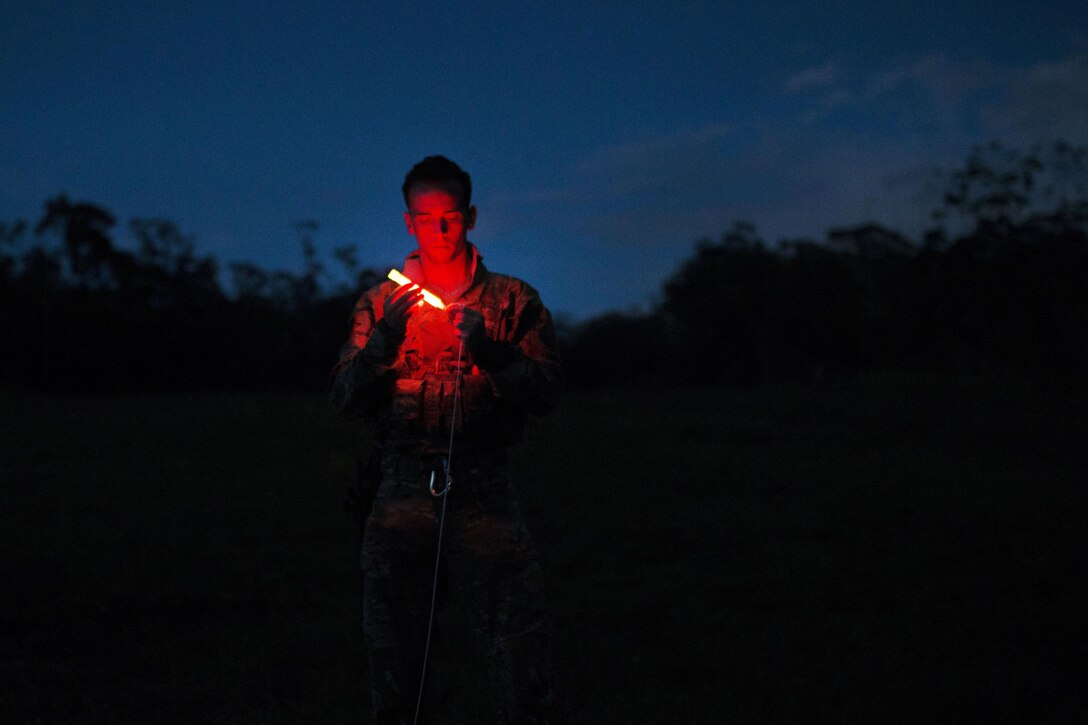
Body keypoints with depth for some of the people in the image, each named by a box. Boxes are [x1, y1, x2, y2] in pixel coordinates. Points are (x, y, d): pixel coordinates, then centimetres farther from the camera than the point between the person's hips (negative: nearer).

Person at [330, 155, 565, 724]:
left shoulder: (514, 300, 10)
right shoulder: (381, 304, 15)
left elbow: (547, 393, 1)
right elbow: (345, 400, 6)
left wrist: (490, 354, -14)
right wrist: (385, 341, -10)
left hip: (484, 491, -2)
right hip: (401, 491, 2)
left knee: (520, 646, -12)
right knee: (392, 656, 6)